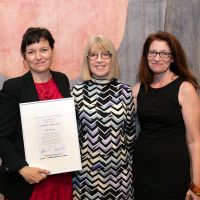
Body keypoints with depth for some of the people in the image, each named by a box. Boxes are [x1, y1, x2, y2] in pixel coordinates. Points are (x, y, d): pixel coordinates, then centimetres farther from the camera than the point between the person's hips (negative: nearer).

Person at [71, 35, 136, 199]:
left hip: (117, 169, 1)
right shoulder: (78, 91, -5)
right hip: (87, 169, 0)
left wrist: (128, 159, 9)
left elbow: (130, 129, 5)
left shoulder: (124, 91, -3)